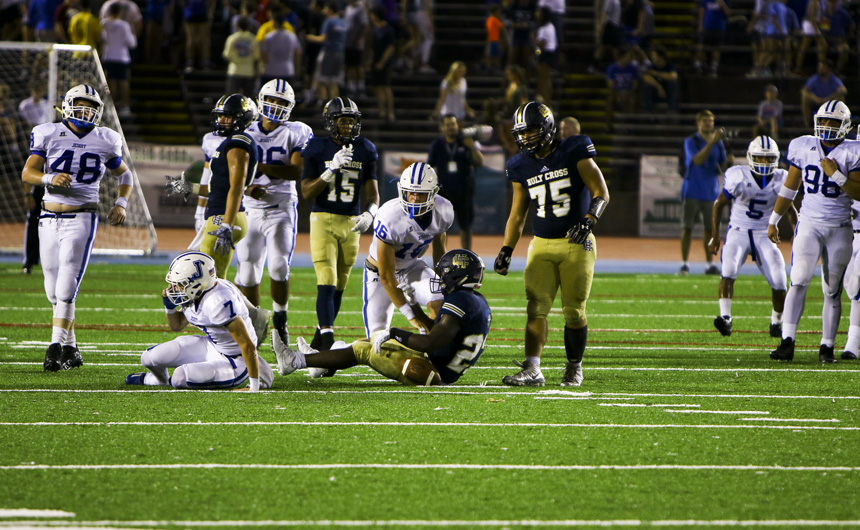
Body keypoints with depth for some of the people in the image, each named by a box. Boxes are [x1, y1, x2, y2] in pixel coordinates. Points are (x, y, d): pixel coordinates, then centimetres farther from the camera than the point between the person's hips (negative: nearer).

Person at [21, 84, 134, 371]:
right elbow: (27, 172, 0)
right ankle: (70, 348, 19)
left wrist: (121, 203, 5)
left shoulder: (104, 141, 6)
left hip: (82, 217, -2)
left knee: (67, 286, -17)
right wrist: (49, 179, -20)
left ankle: (56, 347, -20)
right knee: (54, 290, 6)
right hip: (49, 218, 2)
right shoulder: (49, 135, 4)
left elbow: (125, 175, 21)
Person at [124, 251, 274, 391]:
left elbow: (248, 346, -32)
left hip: (233, 362, -9)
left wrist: (254, 387, -30)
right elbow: (177, 326, 15)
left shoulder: (219, 302, -33)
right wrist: (169, 306, -6)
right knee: (149, 358, 4)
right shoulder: (194, 296, -5)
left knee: (181, 378, -32)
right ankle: (159, 379, 40)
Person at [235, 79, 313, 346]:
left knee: (278, 265, -16)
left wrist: (260, 167, -17)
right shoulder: (246, 133, 8)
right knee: (247, 269, 1)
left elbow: (296, 171, -12)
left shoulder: (296, 133, 0)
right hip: (250, 209, 3)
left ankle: (280, 318, 2)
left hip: (281, 209, -3)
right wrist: (246, 187, -17)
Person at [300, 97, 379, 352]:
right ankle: (327, 338, -20)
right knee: (327, 282, -15)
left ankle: (319, 338, 23)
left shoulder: (364, 151, 6)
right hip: (323, 219, -4)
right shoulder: (318, 150, -4)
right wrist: (332, 169, -19)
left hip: (351, 223, 4)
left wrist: (369, 212, -15)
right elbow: (307, 192, -8)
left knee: (339, 286, 9)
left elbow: (372, 191, 6)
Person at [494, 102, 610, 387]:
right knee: (537, 307, -8)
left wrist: (588, 220, -25)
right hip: (542, 245, 4)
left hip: (576, 243, -4)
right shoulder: (521, 167, 7)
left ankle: (574, 368, 14)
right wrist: (506, 250, 6)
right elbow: (517, 214, 15)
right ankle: (532, 369, -12)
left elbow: (601, 193, -8)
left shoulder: (573, 153, -6)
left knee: (574, 311, -1)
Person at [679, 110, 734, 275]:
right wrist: (712, 142, -28)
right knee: (687, 227, -4)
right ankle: (684, 264, 1)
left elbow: (721, 167, 12)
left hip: (711, 192, 4)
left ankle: (710, 264, 9)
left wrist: (728, 162, -11)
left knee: (710, 228, 4)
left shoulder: (718, 143, 9)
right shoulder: (691, 142, -5)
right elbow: (697, 160, -21)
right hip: (692, 191, -4)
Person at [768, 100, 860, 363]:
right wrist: (773, 220, 19)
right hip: (809, 224, 1)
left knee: (833, 290, 2)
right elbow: (790, 187, 15)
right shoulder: (804, 147, 5)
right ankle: (787, 342, -19)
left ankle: (827, 347, 8)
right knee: (799, 280, -14)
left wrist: (837, 175, -21)